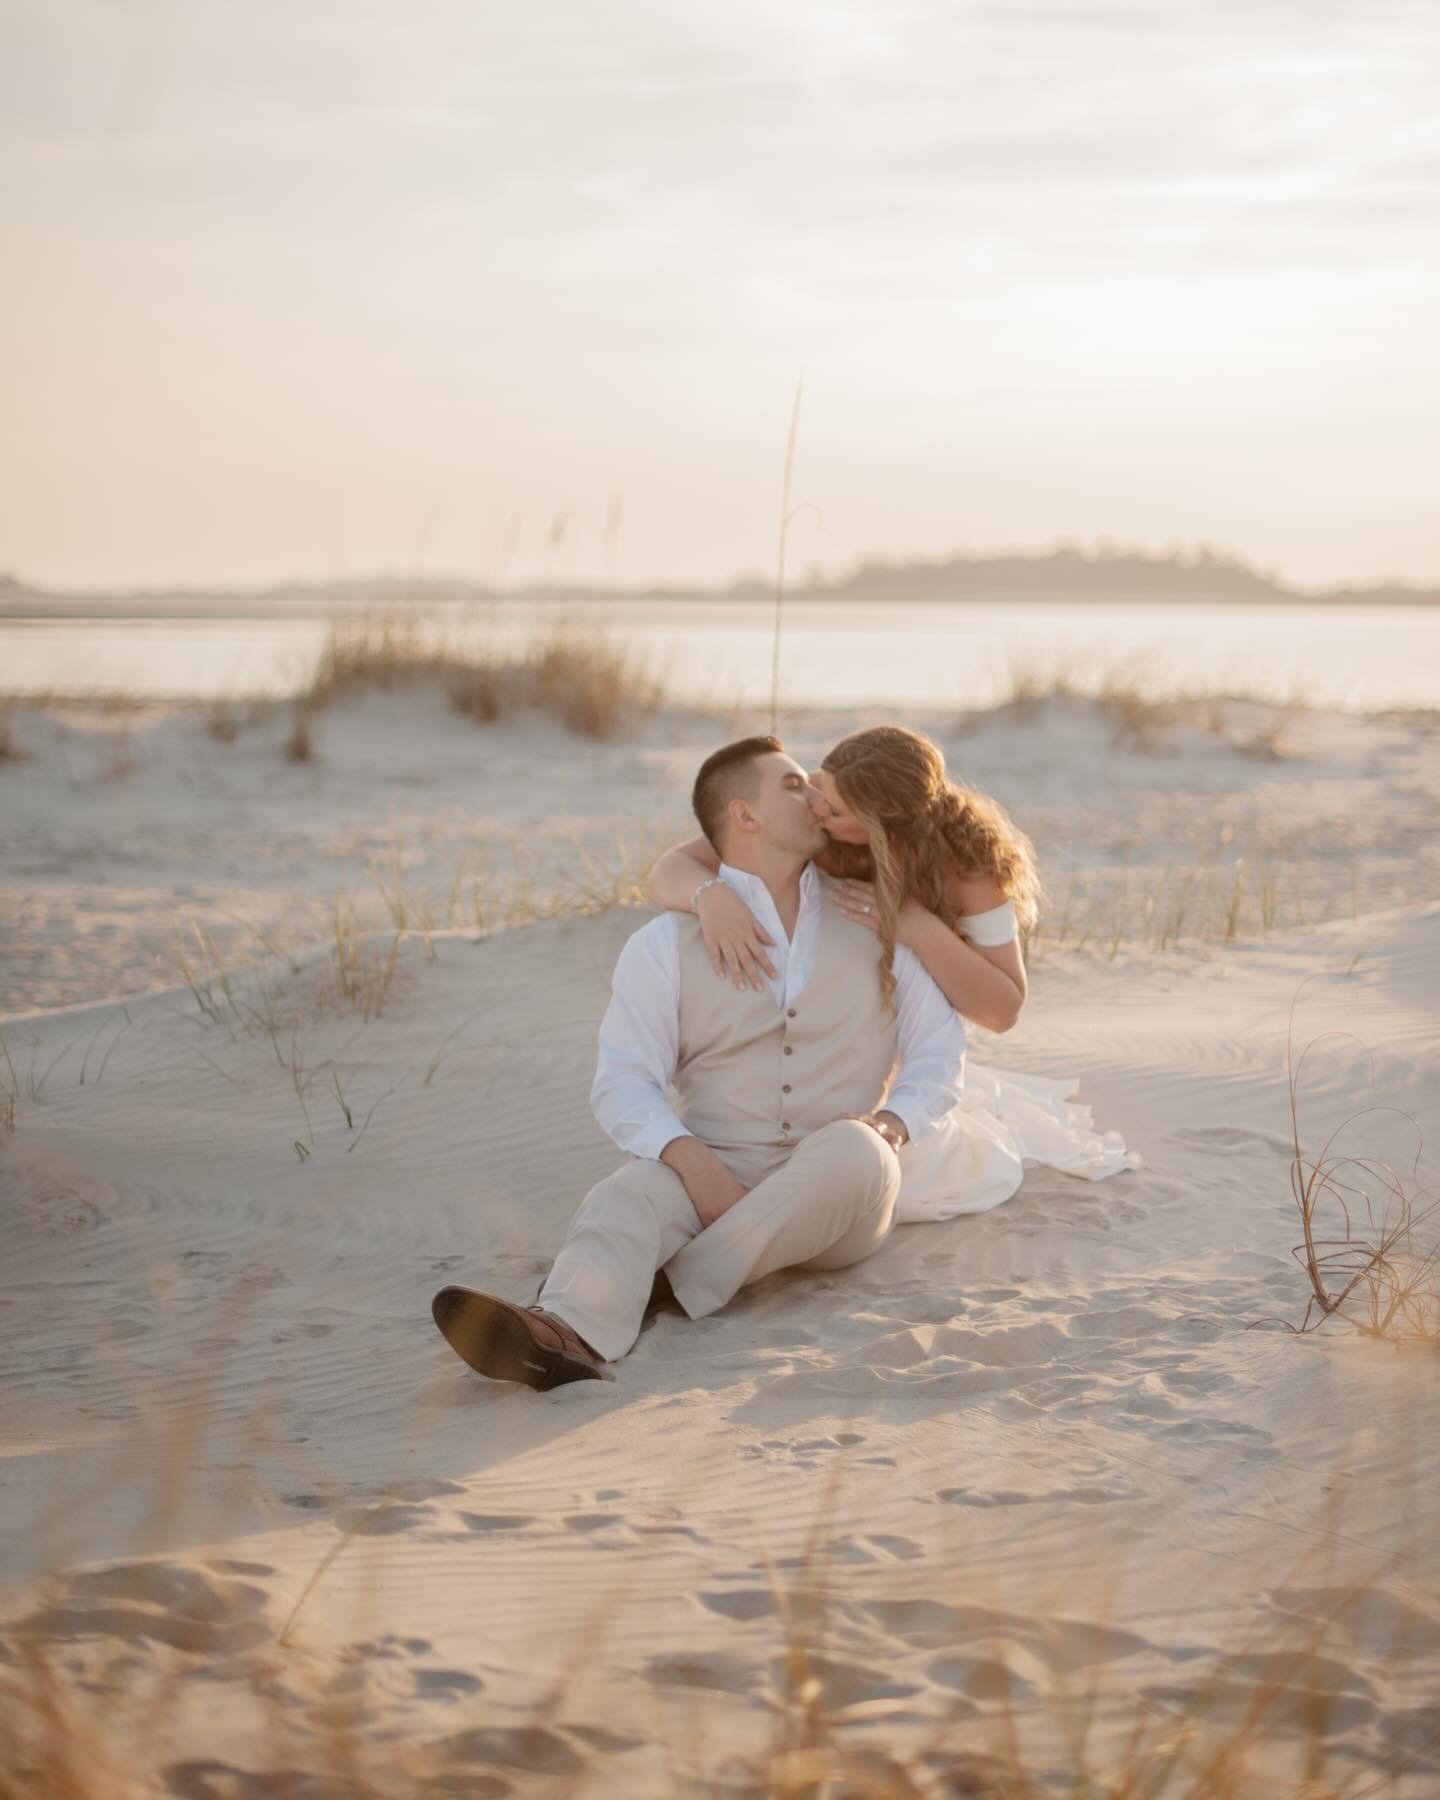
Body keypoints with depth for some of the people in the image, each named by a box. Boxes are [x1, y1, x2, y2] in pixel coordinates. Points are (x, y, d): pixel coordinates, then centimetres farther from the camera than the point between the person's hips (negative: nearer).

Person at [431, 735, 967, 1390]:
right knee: (628, 1193, -34)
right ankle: (568, 1333, -65)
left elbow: (938, 1049, 12)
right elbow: (623, 1082, -2)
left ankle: (670, 1288, -38)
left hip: (841, 1189, 1)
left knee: (854, 1149, -35)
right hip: (714, 1175, -1)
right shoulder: (666, 945, 8)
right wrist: (688, 1157, -23)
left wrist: (890, 1125, -10)